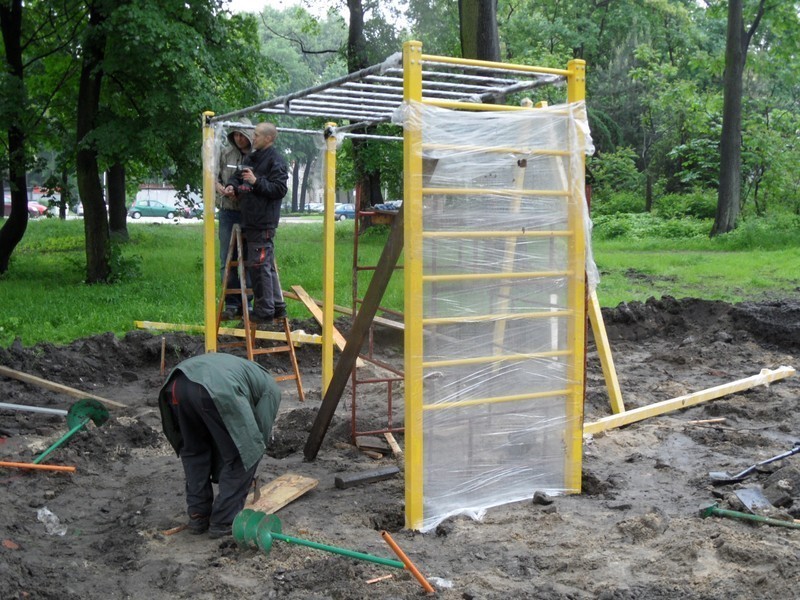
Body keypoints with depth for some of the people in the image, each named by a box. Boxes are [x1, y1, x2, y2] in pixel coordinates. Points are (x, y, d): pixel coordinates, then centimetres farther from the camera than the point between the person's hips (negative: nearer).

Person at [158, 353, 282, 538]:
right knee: (241, 456, 12)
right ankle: (224, 521, 17)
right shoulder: (270, 388, 30)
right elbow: (259, 433, 24)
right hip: (217, 390, -6)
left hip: (176, 383, 7)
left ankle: (198, 516, 30)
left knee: (193, 450, 28)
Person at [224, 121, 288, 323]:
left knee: (259, 265, -7)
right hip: (251, 221, 9)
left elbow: (280, 189, -16)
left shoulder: (276, 161, -10)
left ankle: (265, 311, 0)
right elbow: (237, 175, 28)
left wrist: (256, 182, -22)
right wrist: (233, 185, 7)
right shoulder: (251, 157, 17)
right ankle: (277, 305, 23)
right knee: (267, 265, 14)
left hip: (263, 223, -9)